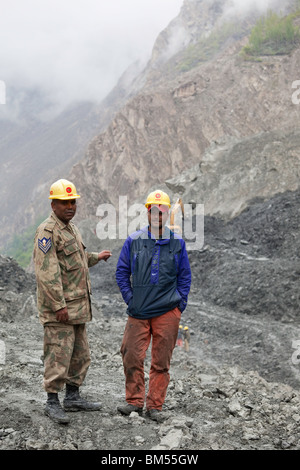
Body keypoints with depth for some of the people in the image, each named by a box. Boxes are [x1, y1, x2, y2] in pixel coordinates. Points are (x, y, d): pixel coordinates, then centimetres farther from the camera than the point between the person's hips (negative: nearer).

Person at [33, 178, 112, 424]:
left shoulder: (72, 228, 16)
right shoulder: (47, 231, -15)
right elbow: (47, 272, -22)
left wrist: (97, 257, 32)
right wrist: (59, 305, -24)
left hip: (78, 305, 10)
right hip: (59, 306, -10)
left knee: (80, 355, 15)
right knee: (59, 354, -6)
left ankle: (73, 397, 26)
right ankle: (52, 402, 4)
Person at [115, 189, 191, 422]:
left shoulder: (177, 243, 5)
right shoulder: (134, 241, 2)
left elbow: (185, 275, 11)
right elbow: (122, 271, 9)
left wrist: (181, 302, 2)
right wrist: (129, 298, 0)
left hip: (168, 311, 0)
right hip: (138, 311, 0)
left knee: (161, 361, 5)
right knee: (132, 357, -1)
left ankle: (155, 405, 16)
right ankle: (134, 401, 16)